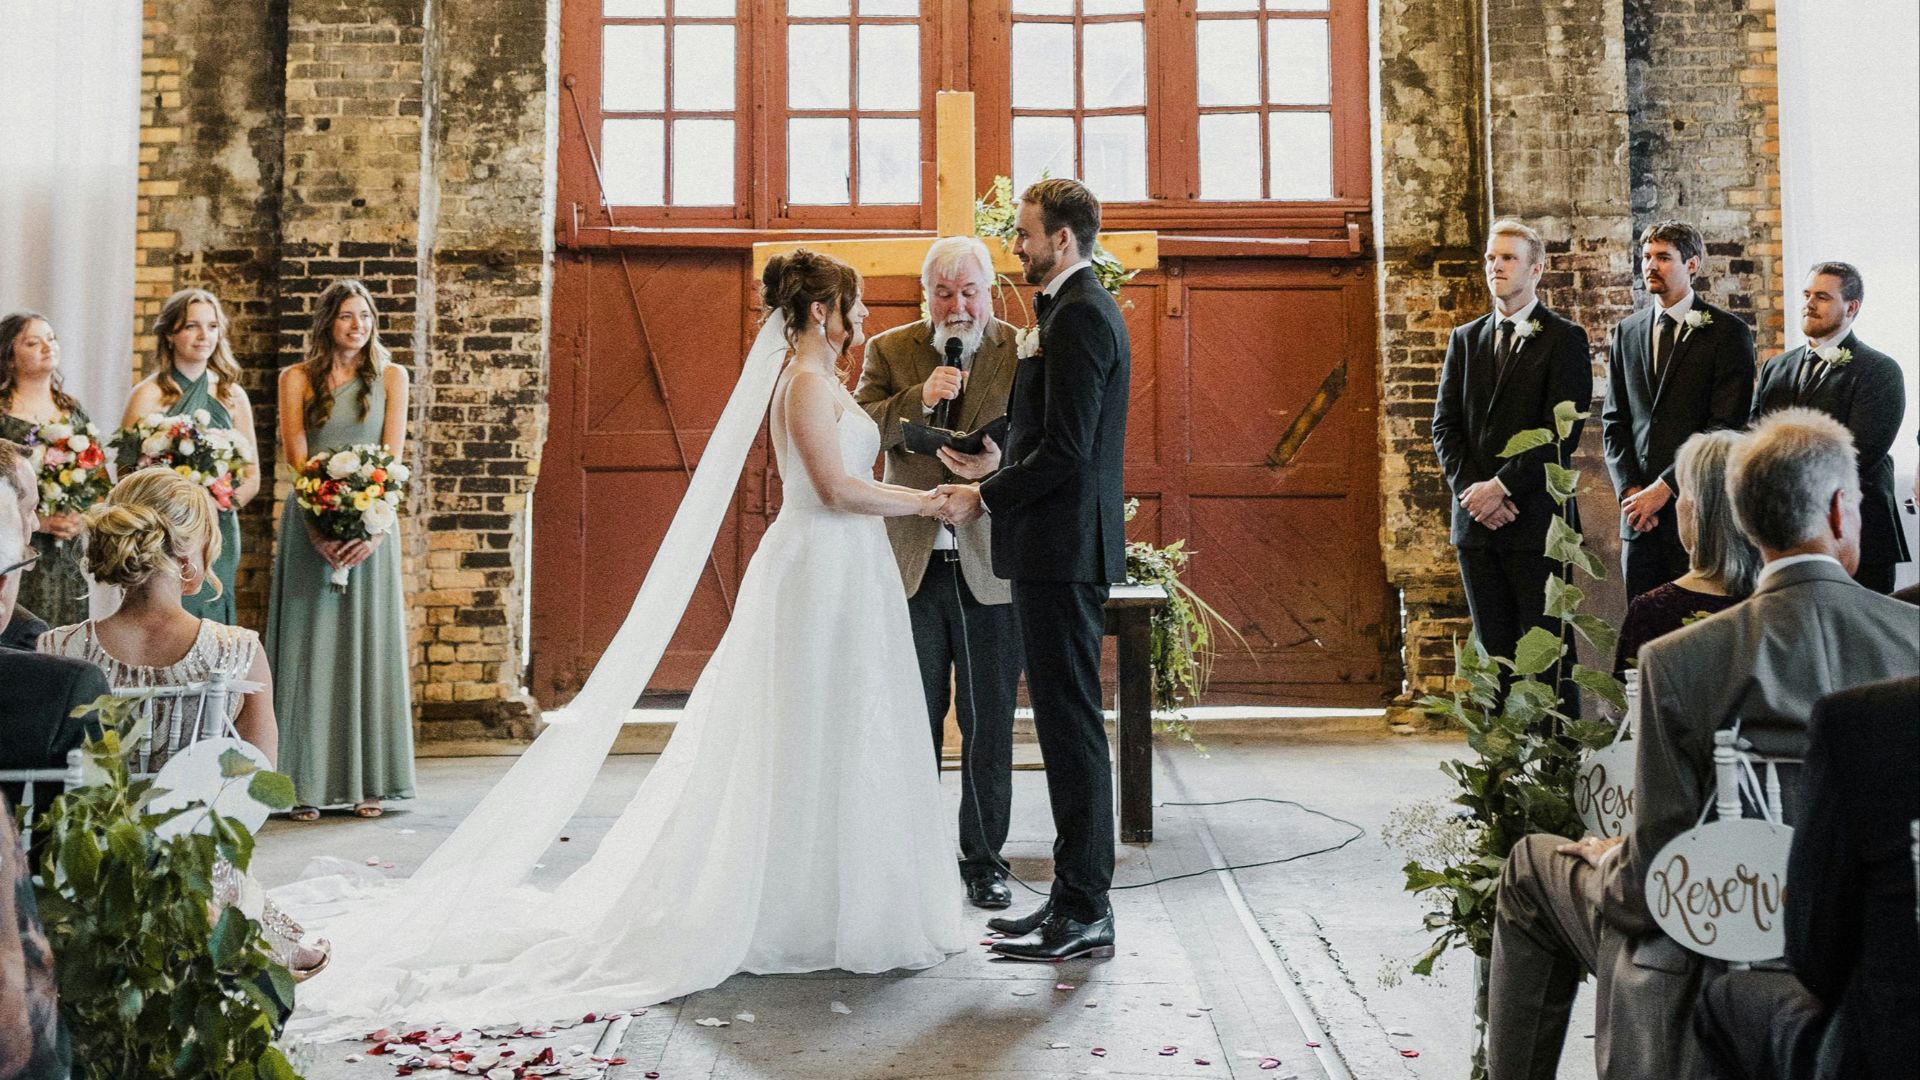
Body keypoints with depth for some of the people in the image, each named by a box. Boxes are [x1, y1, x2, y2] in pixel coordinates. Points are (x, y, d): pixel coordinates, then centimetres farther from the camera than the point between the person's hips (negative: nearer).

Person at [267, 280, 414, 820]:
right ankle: (306, 784, 2)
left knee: (368, 647, 3)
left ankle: (366, 781, 8)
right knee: (309, 648, -1)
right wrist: (320, 527, -18)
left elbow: (393, 455, -1)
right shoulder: (297, 379, 6)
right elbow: (296, 457, -3)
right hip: (311, 523, -1)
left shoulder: (390, 377, 7)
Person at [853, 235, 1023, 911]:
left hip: (992, 566, -1)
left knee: (990, 723, 7)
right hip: (911, 563, 1)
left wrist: (1001, 461, -23)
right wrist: (920, 398, -18)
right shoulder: (888, 351, 7)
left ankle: (984, 857, 21)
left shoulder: (1023, 353, 2)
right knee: (914, 721, 10)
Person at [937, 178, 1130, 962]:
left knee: (1070, 725, -5)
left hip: (1061, 549, -11)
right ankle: (1077, 898, 22)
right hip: (1063, 549, 11)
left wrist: (983, 498, -10)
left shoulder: (1078, 316, -14)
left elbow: (1064, 449, -21)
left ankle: (1083, 913, 4)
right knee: (1068, 723, 13)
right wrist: (990, 487, 10)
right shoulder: (1083, 309, 19)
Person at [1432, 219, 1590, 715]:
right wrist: (1470, 488, -7)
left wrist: (1502, 485, -15)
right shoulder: (1465, 338, 15)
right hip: (1476, 518, 5)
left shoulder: (1563, 339, -2)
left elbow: (1561, 431, -10)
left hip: (1535, 518, -5)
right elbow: (1445, 423, 8)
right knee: (1494, 651, 9)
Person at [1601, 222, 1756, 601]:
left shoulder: (1728, 332, -2)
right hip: (1640, 512, 4)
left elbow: (1726, 425, -10)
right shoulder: (1627, 331, 14)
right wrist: (1629, 490, -2)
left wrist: (1664, 487, -14)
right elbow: (1614, 421, 12)